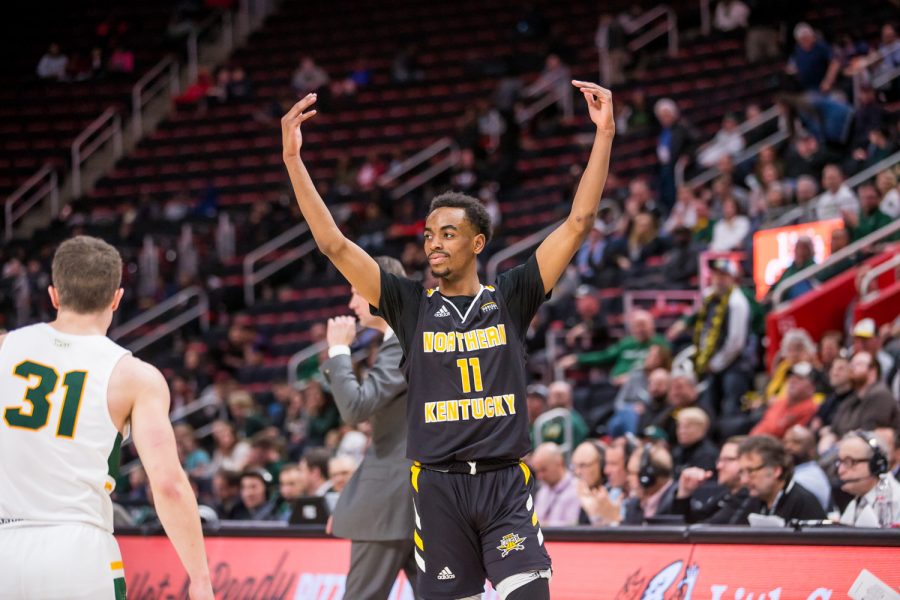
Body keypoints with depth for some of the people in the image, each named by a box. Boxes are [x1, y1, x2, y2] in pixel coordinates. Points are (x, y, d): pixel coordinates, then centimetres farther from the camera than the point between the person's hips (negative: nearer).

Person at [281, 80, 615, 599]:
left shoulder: (511, 299, 6)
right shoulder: (412, 305, 7)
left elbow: (578, 223, 1)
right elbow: (334, 245, 0)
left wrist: (605, 133, -4)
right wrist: (293, 158, -6)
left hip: (507, 483, -1)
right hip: (439, 488, 1)